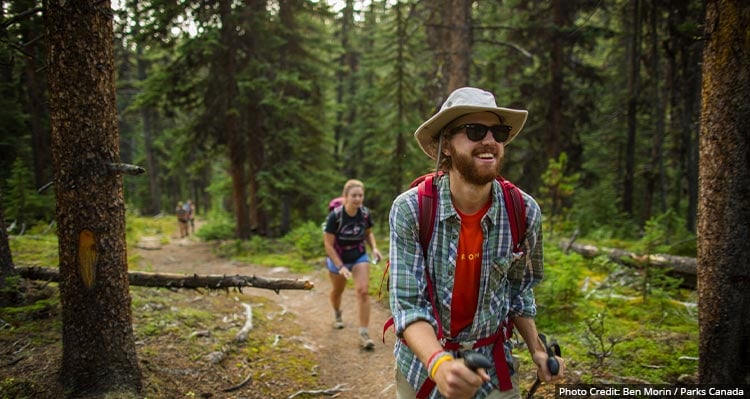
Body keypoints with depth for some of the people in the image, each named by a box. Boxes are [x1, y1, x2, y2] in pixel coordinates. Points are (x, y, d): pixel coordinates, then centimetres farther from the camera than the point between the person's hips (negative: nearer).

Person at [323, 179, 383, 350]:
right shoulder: (335, 216, -27)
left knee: (363, 291, -15)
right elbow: (328, 244, -21)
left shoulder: (365, 213, -16)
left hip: (359, 256, 1)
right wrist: (341, 267, -25)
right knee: (338, 290, 21)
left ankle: (363, 334, -10)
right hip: (338, 258, -1)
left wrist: (374, 248, -15)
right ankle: (337, 314, 54)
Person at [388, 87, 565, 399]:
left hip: (492, 368, 2)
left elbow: (519, 289, 4)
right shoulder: (410, 210, -20)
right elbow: (407, 303, -22)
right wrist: (439, 363, -37)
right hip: (423, 364, -1)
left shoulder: (524, 212, -12)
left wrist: (537, 350, -4)